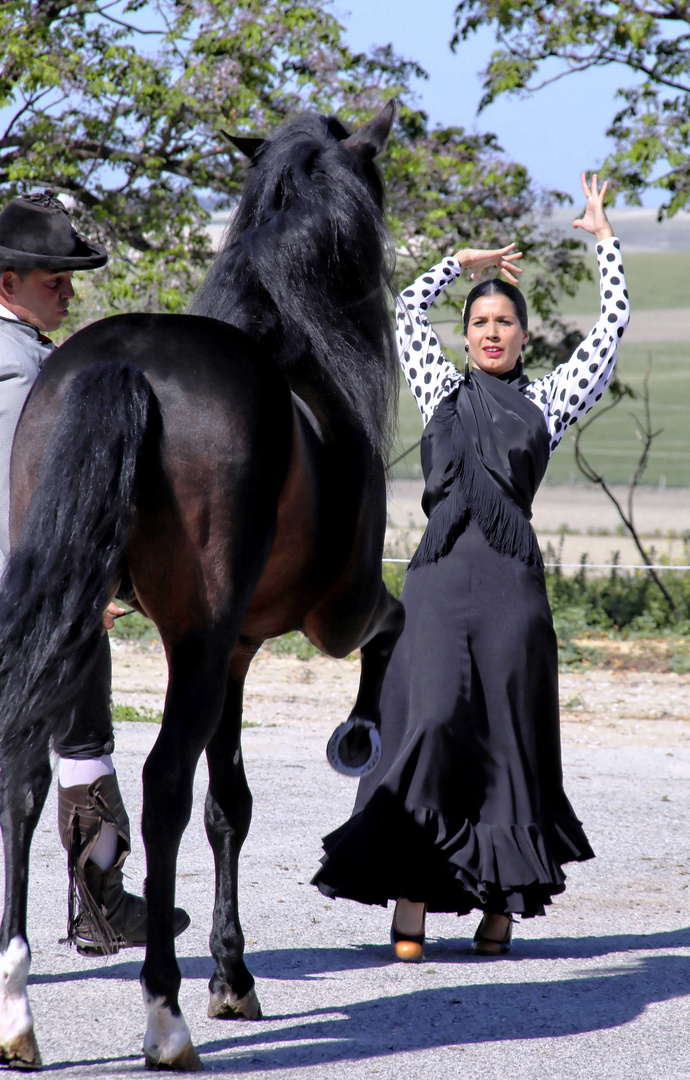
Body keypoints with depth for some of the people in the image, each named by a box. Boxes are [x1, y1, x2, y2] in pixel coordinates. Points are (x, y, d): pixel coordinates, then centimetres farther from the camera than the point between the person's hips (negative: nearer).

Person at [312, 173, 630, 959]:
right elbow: (409, 310, 20)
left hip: (510, 578, 0)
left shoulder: (545, 403, 15)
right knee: (430, 722, -12)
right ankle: (410, 900, -13)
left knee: (509, 736, 1)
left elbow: (612, 326, 16)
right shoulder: (444, 390, 17)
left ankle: (501, 904, 8)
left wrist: (603, 238, 22)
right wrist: (469, 261, 30)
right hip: (440, 575, 0)